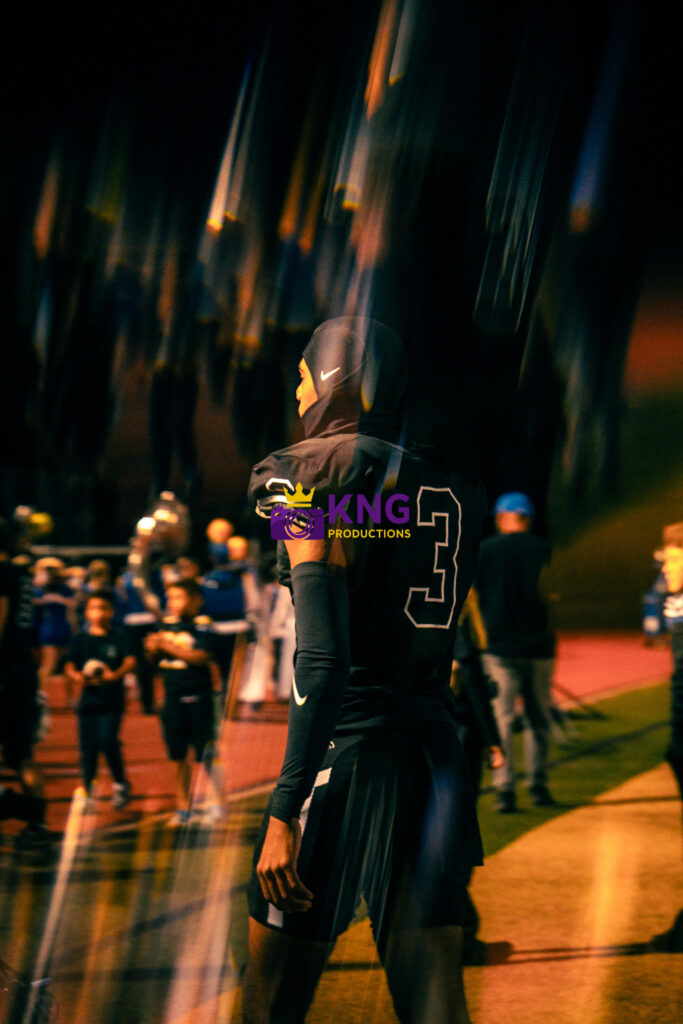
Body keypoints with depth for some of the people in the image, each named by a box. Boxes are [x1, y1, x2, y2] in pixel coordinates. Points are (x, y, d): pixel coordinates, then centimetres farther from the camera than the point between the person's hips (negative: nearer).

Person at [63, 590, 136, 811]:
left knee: (107, 742, -14)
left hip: (112, 702, -3)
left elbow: (130, 661, -10)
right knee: (87, 746, 4)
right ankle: (87, 792, 15)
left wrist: (115, 675, -29)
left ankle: (120, 783, 8)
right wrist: (76, 675, -22)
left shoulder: (119, 638, 0)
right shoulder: (80, 639, 7)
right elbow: (69, 666, 1)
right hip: (88, 699, 3)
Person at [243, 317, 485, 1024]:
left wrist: (286, 812, -17)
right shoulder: (453, 487, 13)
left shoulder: (311, 477, -7)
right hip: (437, 750, 6)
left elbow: (321, 659, -16)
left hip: (342, 753, -6)